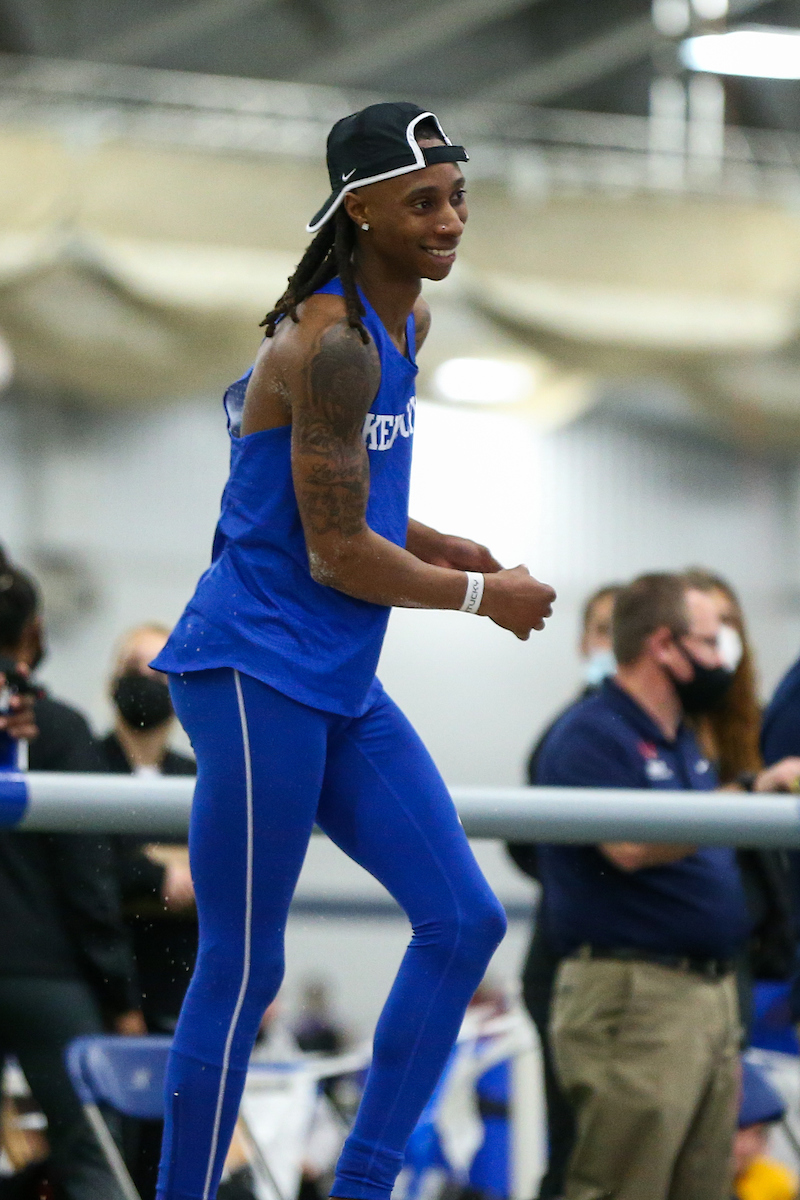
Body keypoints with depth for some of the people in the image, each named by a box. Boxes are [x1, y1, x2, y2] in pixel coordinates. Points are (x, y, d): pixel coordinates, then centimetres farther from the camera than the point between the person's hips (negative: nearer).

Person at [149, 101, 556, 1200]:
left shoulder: (404, 324, 13)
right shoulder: (333, 345, -18)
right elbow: (337, 554, -17)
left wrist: (438, 546, 10)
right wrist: (483, 596, -4)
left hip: (343, 693, 9)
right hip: (256, 674, -9)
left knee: (464, 920, 4)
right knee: (242, 973, -6)